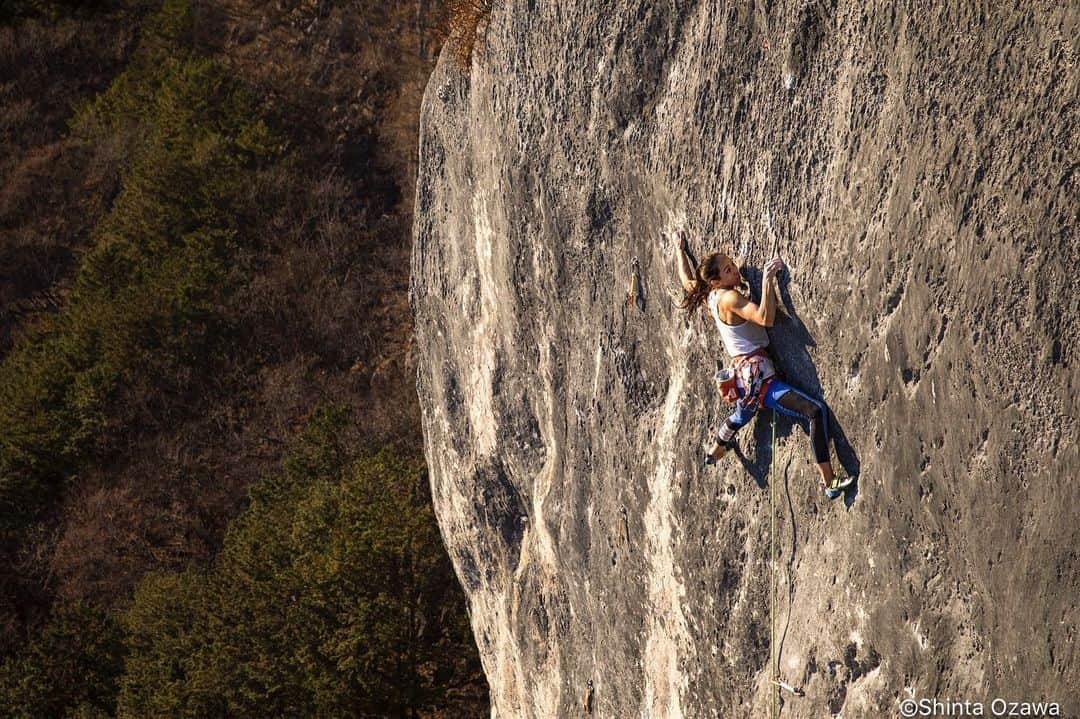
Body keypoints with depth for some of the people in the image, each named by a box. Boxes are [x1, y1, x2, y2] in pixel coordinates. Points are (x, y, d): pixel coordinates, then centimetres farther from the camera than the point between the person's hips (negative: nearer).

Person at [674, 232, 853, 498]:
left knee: (741, 416, 42)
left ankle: (715, 452, 68)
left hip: (742, 375, 10)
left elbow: (688, 280, 29)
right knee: (817, 410, -20)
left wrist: (681, 250, 43)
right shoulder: (730, 298, -18)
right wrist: (767, 279, -30)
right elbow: (765, 317, -32)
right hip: (756, 377, -10)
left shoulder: (709, 297, 8)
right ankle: (830, 483, -24)